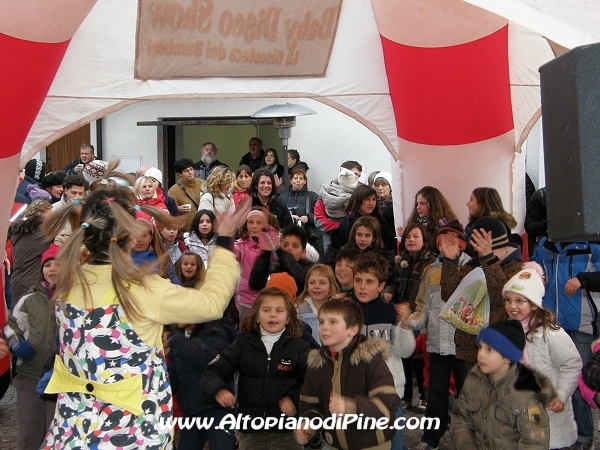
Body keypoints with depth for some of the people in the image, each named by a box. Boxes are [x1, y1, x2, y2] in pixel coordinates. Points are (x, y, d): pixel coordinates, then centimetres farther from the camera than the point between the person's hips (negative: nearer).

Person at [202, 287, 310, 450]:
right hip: (250, 432, 1)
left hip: (288, 432, -1)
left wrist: (295, 399, -18)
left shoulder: (299, 347, 0)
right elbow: (214, 371, -1)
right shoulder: (243, 344, 2)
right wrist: (218, 389, -21)